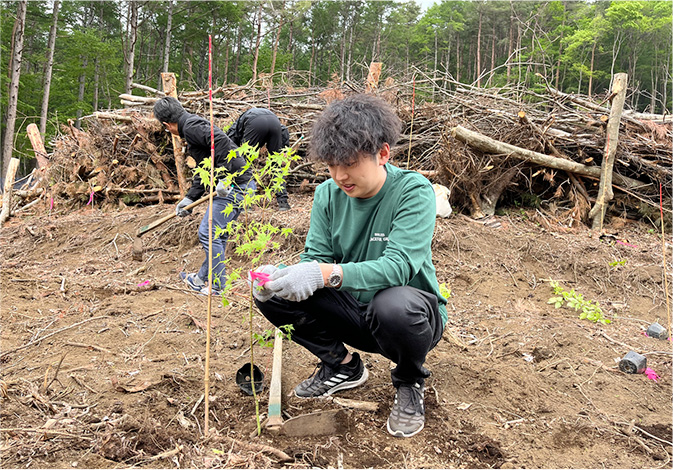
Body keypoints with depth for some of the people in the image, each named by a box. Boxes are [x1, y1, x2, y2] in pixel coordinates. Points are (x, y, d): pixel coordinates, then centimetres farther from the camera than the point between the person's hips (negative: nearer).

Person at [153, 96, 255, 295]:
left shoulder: (191, 126, -9)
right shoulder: (194, 125, 23)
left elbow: (223, 141, -26)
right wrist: (190, 198, 23)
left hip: (234, 185, -10)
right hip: (242, 185, 10)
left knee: (208, 234, -3)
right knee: (217, 234, 19)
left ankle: (216, 286, 7)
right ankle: (203, 277, 32)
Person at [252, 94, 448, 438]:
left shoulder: (413, 192, -20)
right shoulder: (328, 193, -4)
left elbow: (398, 266, -32)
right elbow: (315, 257, -7)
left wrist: (327, 274, -46)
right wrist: (284, 275, -31)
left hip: (416, 316, -4)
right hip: (351, 313, 5)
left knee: (395, 305, -40)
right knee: (270, 291, -12)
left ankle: (409, 383, -4)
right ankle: (341, 366, 9)